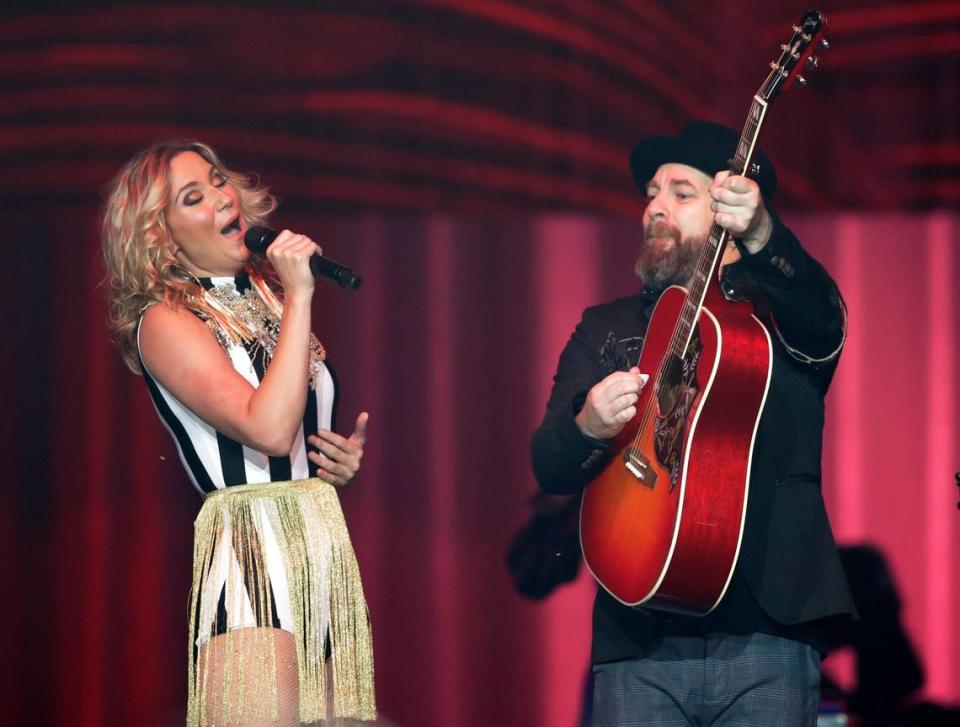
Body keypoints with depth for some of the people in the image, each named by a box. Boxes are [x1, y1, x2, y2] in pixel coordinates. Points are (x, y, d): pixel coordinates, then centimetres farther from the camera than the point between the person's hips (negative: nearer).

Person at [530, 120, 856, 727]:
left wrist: (760, 236, -38)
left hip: (765, 629, -2)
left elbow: (821, 318, -17)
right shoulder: (605, 329, 18)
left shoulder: (775, 311, 9)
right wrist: (589, 428, -16)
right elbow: (549, 466, 9)